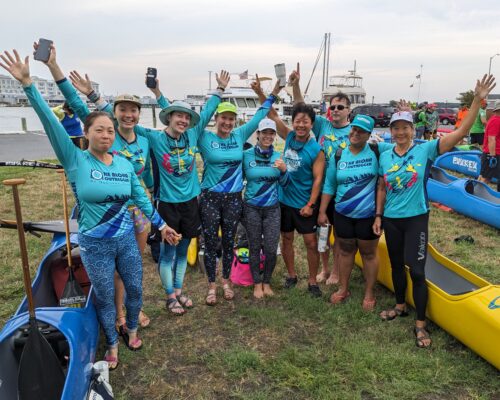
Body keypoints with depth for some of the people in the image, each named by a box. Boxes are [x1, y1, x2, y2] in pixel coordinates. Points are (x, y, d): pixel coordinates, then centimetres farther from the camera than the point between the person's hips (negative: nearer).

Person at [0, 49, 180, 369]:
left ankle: (132, 330, 44)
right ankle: (112, 344, 37)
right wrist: (27, 84, -29)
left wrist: (161, 224, 8)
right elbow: (51, 123, -21)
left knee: (135, 289, 16)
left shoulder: (125, 164, -2)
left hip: (127, 239, 3)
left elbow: (141, 197, 6)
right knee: (105, 297, 13)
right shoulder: (75, 160, -11)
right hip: (95, 244, -3)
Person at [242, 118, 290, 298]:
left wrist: (283, 170, -16)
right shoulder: (247, 155, -6)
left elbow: (284, 184, 2)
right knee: (254, 247, 7)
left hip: (272, 208, 2)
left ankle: (267, 282, 25)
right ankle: (257, 283, 26)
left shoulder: (278, 156, 1)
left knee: (271, 249, 1)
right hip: (252, 207, -1)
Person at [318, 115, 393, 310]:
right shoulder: (338, 155, 0)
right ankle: (344, 289, 34)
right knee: (345, 251, 17)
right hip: (342, 215, 3)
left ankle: (369, 293, 28)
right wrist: (322, 211, 3)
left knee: (368, 254, 11)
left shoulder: (377, 151, -7)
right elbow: (329, 186, 5)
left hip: (369, 216, -2)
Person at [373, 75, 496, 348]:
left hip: (416, 219, -3)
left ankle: (420, 325, 10)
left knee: (416, 270, -4)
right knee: (396, 265, 17)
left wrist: (477, 100, -19)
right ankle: (400, 306, 38)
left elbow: (461, 132, -13)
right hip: (391, 220, 4)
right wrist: (378, 216, 5)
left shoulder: (425, 150, -8)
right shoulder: (385, 157, 2)